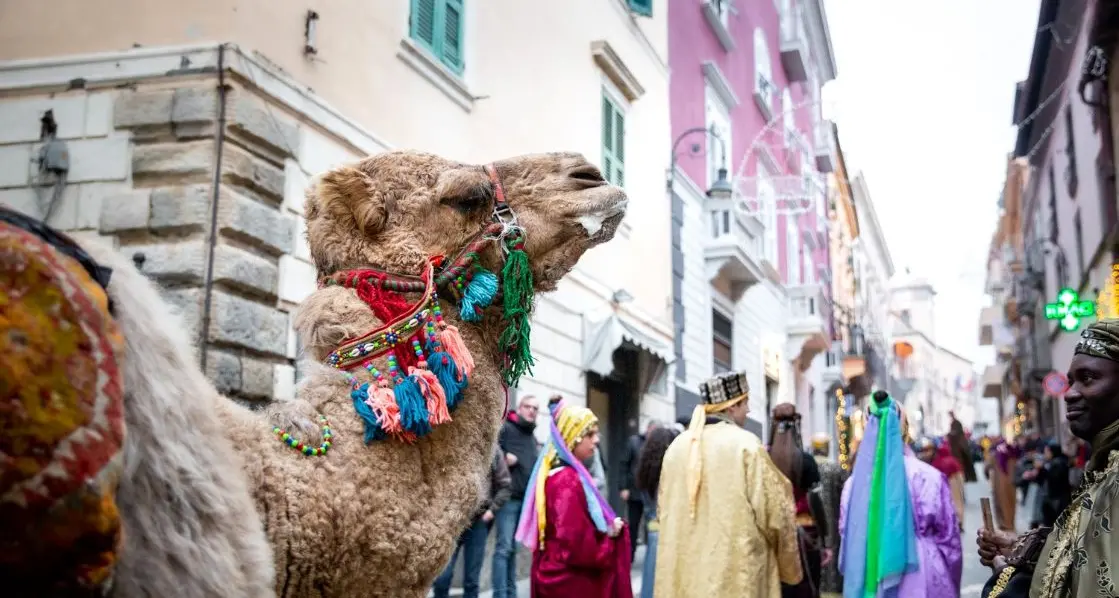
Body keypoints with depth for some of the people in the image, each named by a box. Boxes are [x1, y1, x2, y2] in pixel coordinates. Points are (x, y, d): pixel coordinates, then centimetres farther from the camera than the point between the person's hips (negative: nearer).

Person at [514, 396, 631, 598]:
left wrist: (609, 528, 4)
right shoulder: (568, 481, -19)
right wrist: (611, 536, -9)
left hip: (563, 579, 10)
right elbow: (577, 545, -24)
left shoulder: (555, 474, 12)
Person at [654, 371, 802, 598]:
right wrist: (790, 569, 5)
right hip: (736, 573, -6)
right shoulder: (747, 445, -9)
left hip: (682, 570, 6)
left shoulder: (677, 446, 8)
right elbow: (774, 515, -9)